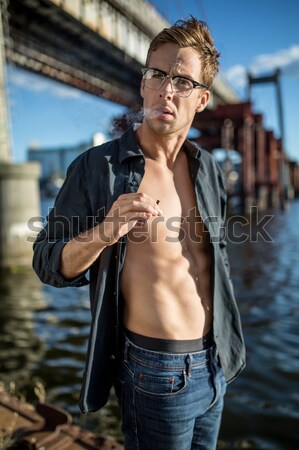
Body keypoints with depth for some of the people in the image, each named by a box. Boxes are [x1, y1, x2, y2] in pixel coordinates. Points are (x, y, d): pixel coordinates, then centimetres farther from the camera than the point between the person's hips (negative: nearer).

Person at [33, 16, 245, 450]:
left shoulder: (208, 167, 1)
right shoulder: (97, 167, -14)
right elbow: (48, 264, -10)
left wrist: (224, 347, 15)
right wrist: (103, 233, -30)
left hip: (215, 363, 6)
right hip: (155, 369, -5)